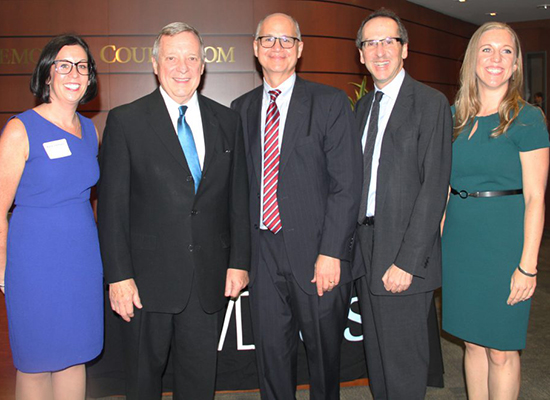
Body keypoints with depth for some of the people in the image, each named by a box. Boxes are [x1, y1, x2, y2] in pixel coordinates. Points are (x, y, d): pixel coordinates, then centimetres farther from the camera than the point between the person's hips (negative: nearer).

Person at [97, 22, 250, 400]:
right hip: (148, 278, -2)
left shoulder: (227, 120, 6)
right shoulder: (125, 121, -3)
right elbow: (112, 205, -5)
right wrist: (119, 275, -9)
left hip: (209, 280, 3)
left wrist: (240, 261, 3)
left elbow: (238, 197, 7)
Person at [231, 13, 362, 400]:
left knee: (324, 352, 13)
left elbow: (346, 184, -9)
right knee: (271, 352, 14)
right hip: (263, 252, 3)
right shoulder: (242, 108, 10)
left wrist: (331, 253, -15)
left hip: (317, 254, -3)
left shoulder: (331, 102, -3)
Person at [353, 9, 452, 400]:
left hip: (404, 252, -7)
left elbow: (434, 187, -14)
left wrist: (407, 261, -18)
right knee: (376, 354, 18)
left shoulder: (431, 103, -8)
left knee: (404, 360, 3)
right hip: (365, 244, 7)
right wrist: (354, 242, 6)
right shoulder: (363, 106, 14)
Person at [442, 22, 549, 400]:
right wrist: (438, 240, 5)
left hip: (505, 240, -4)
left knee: (501, 350, 4)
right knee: (473, 342, 14)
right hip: (459, 240, 5)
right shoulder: (455, 116, 8)